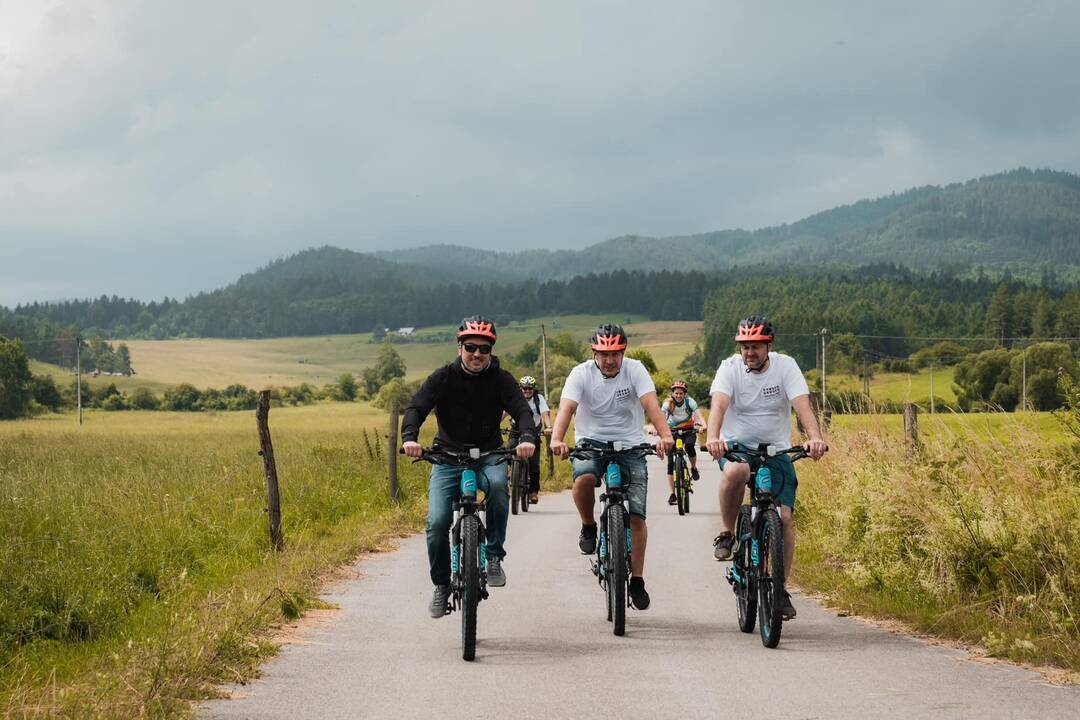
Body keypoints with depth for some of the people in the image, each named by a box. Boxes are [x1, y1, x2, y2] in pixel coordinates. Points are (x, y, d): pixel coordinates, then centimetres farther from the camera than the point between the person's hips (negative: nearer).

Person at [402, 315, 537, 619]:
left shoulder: (500, 379, -4)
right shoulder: (444, 377, -5)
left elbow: (522, 410, -16)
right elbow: (416, 407, -16)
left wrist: (528, 438, -38)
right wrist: (409, 437, -37)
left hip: (488, 456, 0)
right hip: (448, 458, 0)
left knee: (497, 484, -35)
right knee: (437, 522, -16)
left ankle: (494, 556, -20)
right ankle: (442, 585, 7)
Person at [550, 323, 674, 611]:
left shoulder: (634, 370, -9)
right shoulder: (581, 374, -9)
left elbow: (650, 403, -24)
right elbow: (567, 407, -23)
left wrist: (665, 436, -42)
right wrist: (557, 439, -43)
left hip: (630, 446, 0)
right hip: (591, 443, 0)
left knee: (636, 516, -7)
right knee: (583, 478, -34)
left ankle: (637, 580, 5)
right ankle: (588, 527, -4)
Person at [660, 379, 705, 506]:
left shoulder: (690, 402, -17)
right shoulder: (668, 403, -16)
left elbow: (698, 415, -29)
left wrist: (703, 425, -50)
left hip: (688, 431, -1)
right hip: (672, 432, 1)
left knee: (689, 446, -35)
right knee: (671, 463, -9)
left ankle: (694, 468, -5)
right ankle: (672, 494, -5)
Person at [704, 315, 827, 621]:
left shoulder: (785, 366, -7)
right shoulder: (730, 368, -8)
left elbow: (802, 405, -20)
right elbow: (719, 404, -25)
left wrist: (815, 437, -40)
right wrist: (712, 437, -46)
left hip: (776, 449, 1)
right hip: (736, 445, -1)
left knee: (784, 516, -12)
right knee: (736, 471, -38)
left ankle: (781, 589, 1)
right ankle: (726, 534, -16)